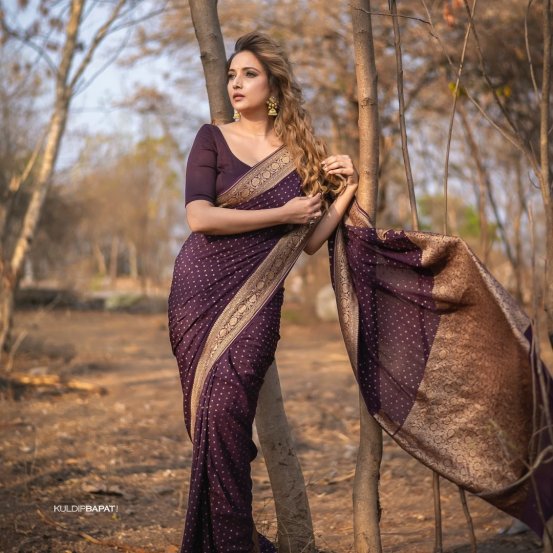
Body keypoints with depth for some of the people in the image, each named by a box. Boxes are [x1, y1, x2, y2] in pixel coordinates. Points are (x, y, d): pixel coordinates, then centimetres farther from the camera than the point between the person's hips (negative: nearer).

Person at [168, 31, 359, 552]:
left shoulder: (304, 154, 11)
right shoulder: (213, 138, 5)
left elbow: (310, 240, 9)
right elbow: (198, 216, -9)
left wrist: (347, 188, 1)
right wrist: (283, 213, -6)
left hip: (257, 298, 0)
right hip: (202, 288, 0)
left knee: (226, 407, -17)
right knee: (210, 413, -2)